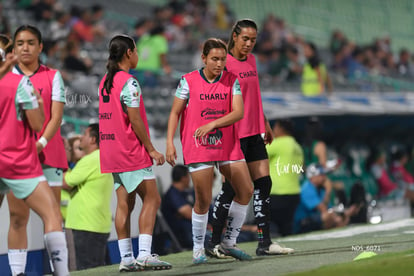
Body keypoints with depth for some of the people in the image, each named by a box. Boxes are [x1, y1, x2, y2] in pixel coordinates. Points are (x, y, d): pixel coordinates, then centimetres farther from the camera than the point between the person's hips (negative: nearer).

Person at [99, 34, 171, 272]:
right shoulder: (128, 82, -13)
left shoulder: (105, 81, 12)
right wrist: (151, 149, -9)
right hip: (132, 153, -8)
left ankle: (126, 258, 6)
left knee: (124, 203, 8)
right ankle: (144, 254, -12)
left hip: (111, 152, 8)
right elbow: (135, 121, -16)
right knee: (152, 199, -3)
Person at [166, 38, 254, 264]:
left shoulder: (232, 81, 3)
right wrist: (170, 142, -9)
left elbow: (238, 112, -7)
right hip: (197, 147, -4)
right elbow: (175, 112, 0)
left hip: (227, 145, 4)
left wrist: (212, 124, -20)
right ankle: (198, 249, 11)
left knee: (246, 191, 0)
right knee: (203, 200, -6)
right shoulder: (188, 81, -3)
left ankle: (229, 243, 16)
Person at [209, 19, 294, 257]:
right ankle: (214, 244, 4)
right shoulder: (226, 64, -11)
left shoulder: (251, 60, 13)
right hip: (234, 134, -8)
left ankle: (265, 243, 7)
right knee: (231, 188, -5)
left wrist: (265, 124, 24)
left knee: (263, 184, 4)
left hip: (254, 132, 8)